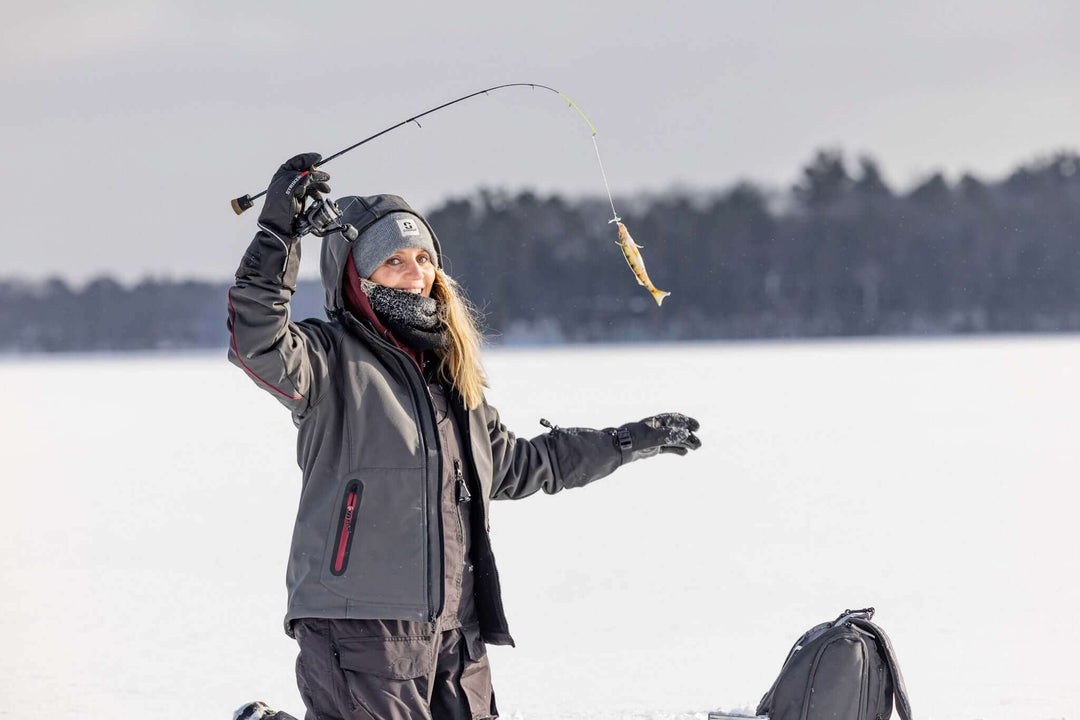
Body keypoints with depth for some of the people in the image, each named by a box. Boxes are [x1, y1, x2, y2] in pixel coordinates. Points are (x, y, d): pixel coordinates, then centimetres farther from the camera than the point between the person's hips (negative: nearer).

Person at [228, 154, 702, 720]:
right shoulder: (333, 360, -2)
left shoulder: (451, 379, 20)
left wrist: (632, 441, 41)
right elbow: (259, 343, -23)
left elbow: (517, 465, 34)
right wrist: (278, 232, -33)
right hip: (361, 628, -7)